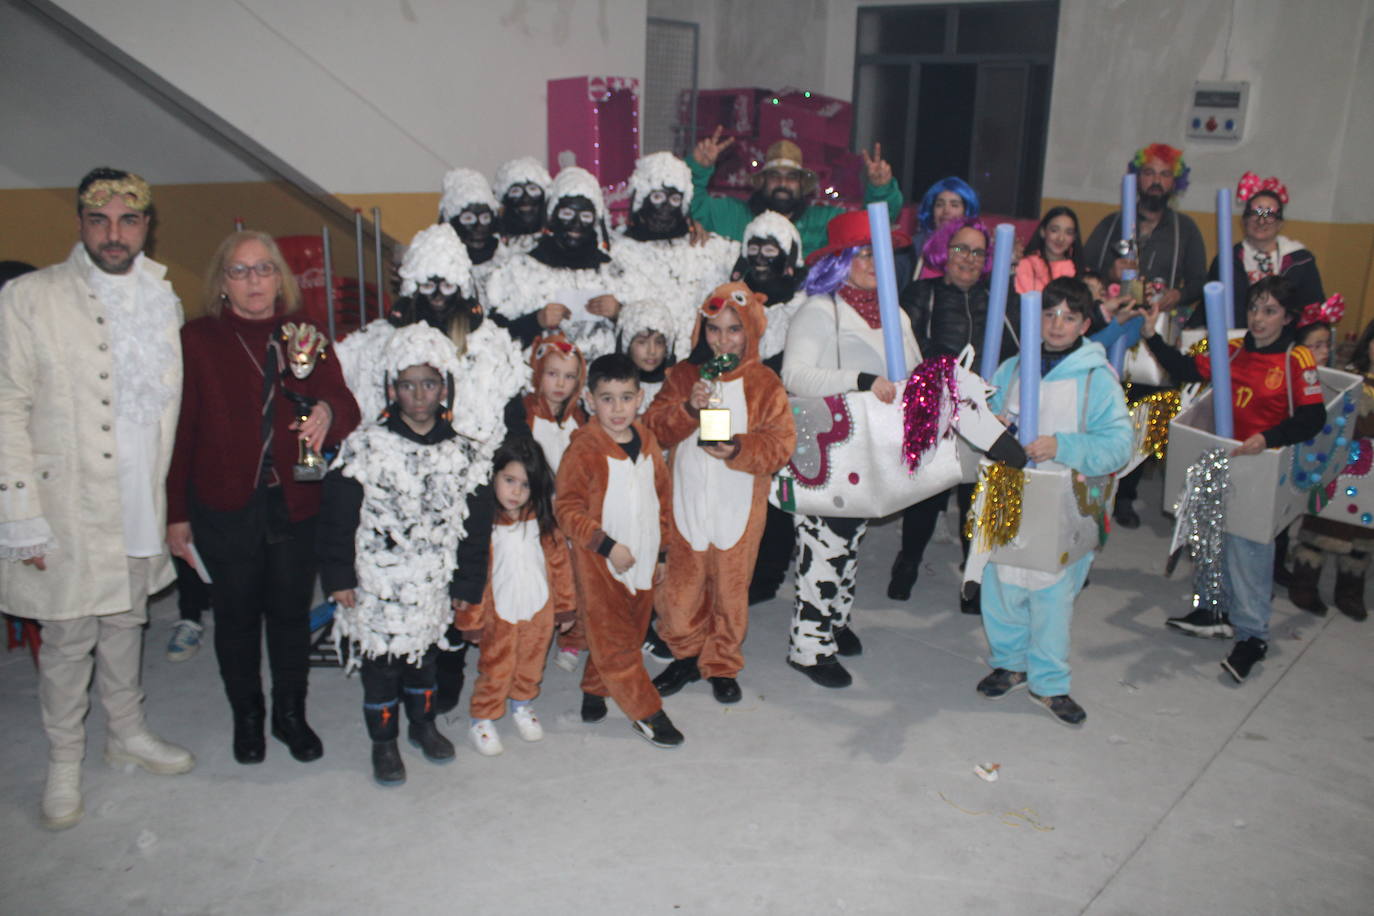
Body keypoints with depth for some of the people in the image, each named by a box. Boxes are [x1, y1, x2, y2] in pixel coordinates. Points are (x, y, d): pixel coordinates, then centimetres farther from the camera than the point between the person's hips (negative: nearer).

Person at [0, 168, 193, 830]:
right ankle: (64, 763, 27)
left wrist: (177, 501, 9)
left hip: (142, 505, 4)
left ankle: (127, 732, 38)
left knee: (126, 624, 20)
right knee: (68, 640, 8)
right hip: (71, 509, -4)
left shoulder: (164, 299, 7)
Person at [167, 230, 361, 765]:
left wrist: (327, 413, -33)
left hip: (293, 503, 2)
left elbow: (344, 405, -8)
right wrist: (176, 512, -4)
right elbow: (180, 430, -3)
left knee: (292, 611, 11)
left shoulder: (305, 337, 4)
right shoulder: (197, 340, -2)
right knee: (237, 614, 12)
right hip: (225, 506, -1)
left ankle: (290, 715, 32)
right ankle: (247, 717, 33)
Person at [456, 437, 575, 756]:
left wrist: (565, 606, 5)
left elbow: (560, 562, 2)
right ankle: (482, 720, 30)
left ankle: (522, 706, 46)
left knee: (531, 665, 20)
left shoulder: (541, 519, -7)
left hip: (540, 611, 3)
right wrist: (471, 621, -6)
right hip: (499, 614, -3)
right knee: (496, 670, 8)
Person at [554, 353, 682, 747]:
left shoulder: (647, 442, 5)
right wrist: (607, 546, -20)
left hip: (643, 562, 6)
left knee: (628, 634, 16)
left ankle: (595, 689, 37)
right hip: (600, 564, -6)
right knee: (613, 640, 1)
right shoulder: (583, 449, -14)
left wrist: (660, 550, 15)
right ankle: (645, 711, 14)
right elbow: (566, 508, -15)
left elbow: (663, 497, 14)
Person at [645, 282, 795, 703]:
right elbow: (654, 427, -2)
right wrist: (688, 407, -19)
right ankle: (687, 654, 31)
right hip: (686, 502, 2)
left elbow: (781, 442, -8)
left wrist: (739, 449, -25)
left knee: (730, 586, 8)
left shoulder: (764, 382, -4)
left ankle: (723, 664, 27)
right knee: (682, 585, 9)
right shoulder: (684, 375, 3)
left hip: (738, 506, -2)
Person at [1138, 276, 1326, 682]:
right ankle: (1218, 613, 32)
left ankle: (1252, 635, 5)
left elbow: (1313, 418, -17)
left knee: (1248, 545, -6)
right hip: (1223, 459, 6)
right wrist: (1151, 336, -3)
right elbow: (1187, 370, 6)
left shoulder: (1297, 360, -11)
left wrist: (1267, 439, -30)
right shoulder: (1234, 351, 4)